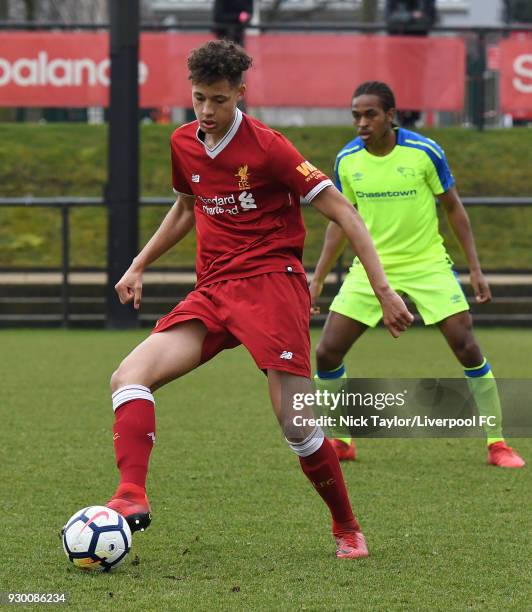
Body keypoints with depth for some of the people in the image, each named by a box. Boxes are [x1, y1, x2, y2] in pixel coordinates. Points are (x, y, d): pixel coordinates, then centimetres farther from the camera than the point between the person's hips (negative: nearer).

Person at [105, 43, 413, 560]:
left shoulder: (266, 147, -10)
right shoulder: (183, 144, 9)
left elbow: (341, 212, -8)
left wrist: (383, 289, -12)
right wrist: (139, 266, 26)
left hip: (271, 280, -6)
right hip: (212, 290, 6)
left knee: (295, 423, -12)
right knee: (129, 377, -16)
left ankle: (347, 529, 9)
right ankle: (132, 497, -26)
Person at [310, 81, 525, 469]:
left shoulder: (424, 152, -13)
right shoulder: (346, 160, -5)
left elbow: (453, 208, -2)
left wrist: (476, 269, -5)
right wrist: (318, 280, 6)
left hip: (427, 263, -3)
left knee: (467, 347, -12)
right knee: (327, 353, -6)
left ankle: (497, 444, 1)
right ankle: (340, 441, 14)